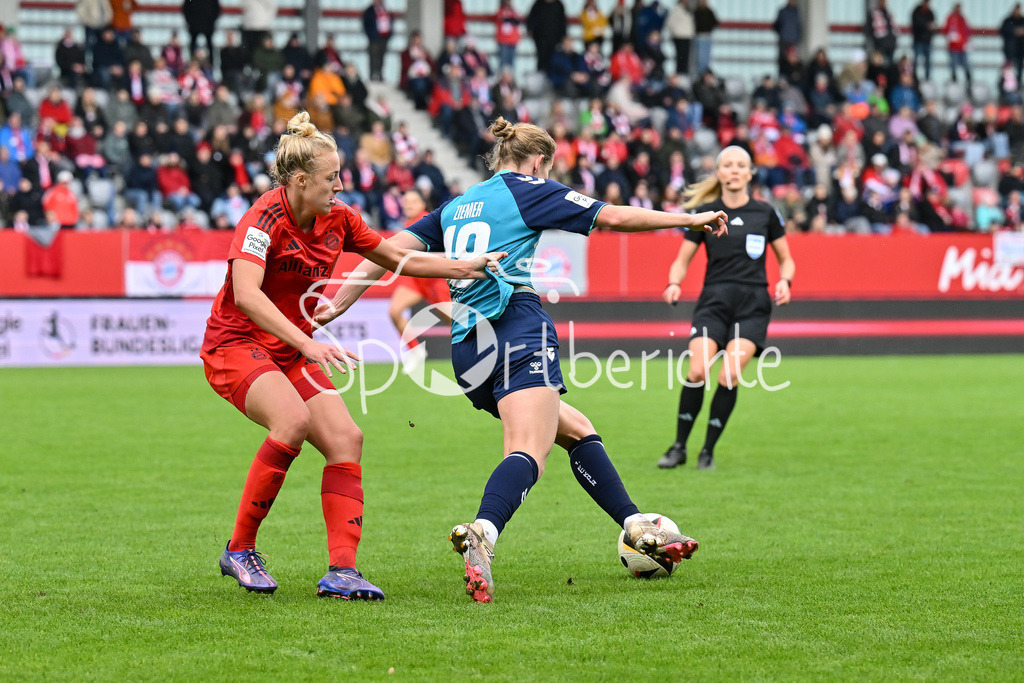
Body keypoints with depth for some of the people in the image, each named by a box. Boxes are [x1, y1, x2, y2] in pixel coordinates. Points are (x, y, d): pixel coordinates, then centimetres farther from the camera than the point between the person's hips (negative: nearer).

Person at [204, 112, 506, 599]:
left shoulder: (338, 220, 2)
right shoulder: (265, 218, -20)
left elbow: (396, 258, 18)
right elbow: (246, 294, -34)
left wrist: (465, 268, 10)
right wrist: (306, 343, -44)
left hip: (293, 352, 7)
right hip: (235, 345, -7)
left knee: (346, 439, -11)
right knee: (292, 418, -32)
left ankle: (341, 571, -12)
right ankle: (239, 550, -18)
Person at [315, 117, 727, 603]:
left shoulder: (455, 207, 25)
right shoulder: (527, 191, 8)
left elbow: (392, 249, 17)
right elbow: (613, 217, 7)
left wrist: (337, 304, 18)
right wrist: (689, 219, 15)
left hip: (468, 347, 8)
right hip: (517, 329, -8)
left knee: (576, 431, 21)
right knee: (528, 453, -22)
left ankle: (638, 530, 19)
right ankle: (482, 533, -49)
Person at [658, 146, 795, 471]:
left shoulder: (765, 213, 6)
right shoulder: (704, 213, 6)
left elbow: (786, 259, 15)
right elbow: (682, 260, 10)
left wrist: (784, 281, -6)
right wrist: (674, 284, -10)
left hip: (753, 304, 0)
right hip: (714, 300, 0)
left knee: (730, 376, -16)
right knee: (698, 372, -17)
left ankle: (708, 450, 0)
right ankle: (679, 446, -1)